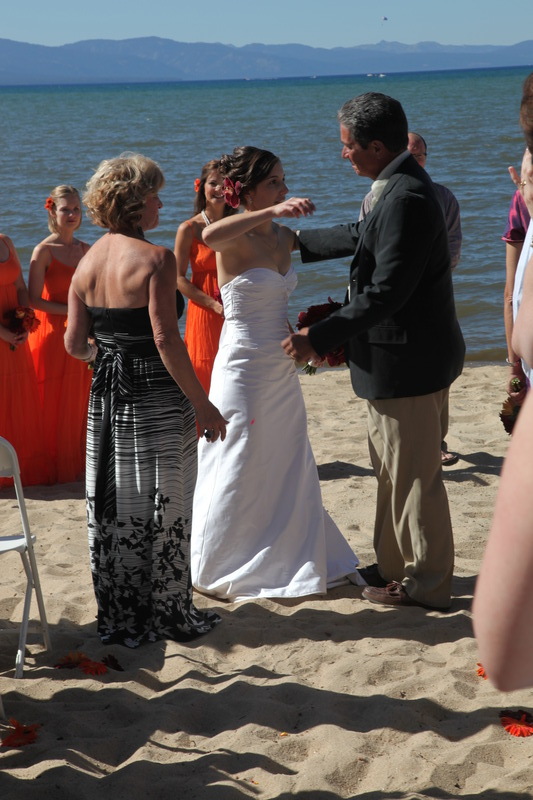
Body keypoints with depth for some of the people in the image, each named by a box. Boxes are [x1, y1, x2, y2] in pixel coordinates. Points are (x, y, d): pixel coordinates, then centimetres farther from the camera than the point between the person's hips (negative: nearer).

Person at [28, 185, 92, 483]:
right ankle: (54, 469, 9)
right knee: (53, 406, -1)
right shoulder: (44, 251, -8)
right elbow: (34, 299, -13)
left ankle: (78, 464, 19)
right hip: (51, 333, -5)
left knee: (79, 403, 8)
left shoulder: (85, 250, 10)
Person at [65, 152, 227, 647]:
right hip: (156, 397, -6)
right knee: (161, 508, 6)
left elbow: (75, 344, 4)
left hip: (106, 397, 6)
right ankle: (166, 615, 15)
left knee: (111, 510, 13)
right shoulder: (155, 259, -14)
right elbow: (166, 339, -20)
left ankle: (118, 618, 23)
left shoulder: (88, 262, 5)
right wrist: (201, 403, -14)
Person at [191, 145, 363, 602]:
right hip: (244, 370, -7)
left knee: (289, 471, 16)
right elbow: (209, 236, -38)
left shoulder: (284, 238, 6)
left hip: (282, 370, 8)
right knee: (238, 474, 2)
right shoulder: (234, 239, -16)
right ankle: (214, 572, 17)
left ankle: (286, 560, 31)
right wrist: (272, 212, -46)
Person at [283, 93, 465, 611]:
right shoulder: (400, 188, 9)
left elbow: (386, 292, -27)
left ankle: (427, 585, 16)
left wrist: (319, 338, -21)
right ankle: (394, 566, 34)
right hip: (404, 357, 11)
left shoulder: (407, 199, -24)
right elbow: (361, 237, 26)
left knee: (413, 476, 2)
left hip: (408, 362, -11)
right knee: (394, 470, 21)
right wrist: (297, 240, 34)